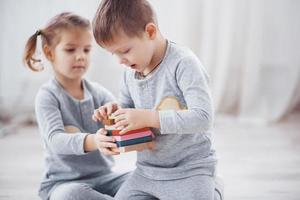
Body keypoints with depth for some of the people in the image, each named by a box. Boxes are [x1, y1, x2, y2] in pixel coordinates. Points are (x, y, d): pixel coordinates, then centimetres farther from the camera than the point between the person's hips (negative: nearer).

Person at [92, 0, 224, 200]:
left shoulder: (183, 63, -19)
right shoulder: (130, 72, 3)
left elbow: (203, 117, -27)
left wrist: (148, 117, -29)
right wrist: (114, 110, -5)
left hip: (189, 170, -6)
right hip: (147, 171, 7)